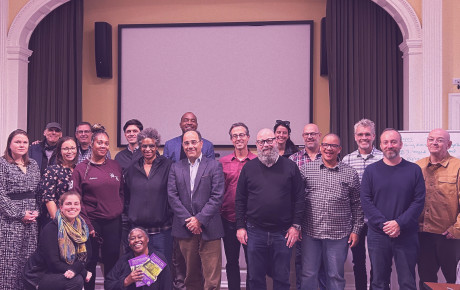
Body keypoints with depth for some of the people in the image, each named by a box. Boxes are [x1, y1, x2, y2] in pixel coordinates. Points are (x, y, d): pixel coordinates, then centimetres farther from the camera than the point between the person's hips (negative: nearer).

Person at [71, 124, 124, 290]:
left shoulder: (115, 166, 8)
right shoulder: (81, 169, 0)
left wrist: (120, 212, 4)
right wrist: (86, 224, -8)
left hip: (113, 222, 2)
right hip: (92, 222, -2)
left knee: (112, 261, 7)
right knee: (90, 261, 6)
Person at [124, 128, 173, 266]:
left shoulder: (167, 165, -2)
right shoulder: (133, 168, 9)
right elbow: (126, 195, 18)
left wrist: (170, 214, -5)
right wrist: (131, 216, 12)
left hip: (161, 229, -3)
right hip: (137, 227, 3)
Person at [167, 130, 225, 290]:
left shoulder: (214, 166, 2)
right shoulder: (175, 168, 11)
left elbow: (217, 197, -5)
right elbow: (172, 196, 2)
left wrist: (199, 219, -12)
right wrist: (187, 220, -8)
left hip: (208, 228, -2)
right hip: (185, 228, 3)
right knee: (191, 277, 12)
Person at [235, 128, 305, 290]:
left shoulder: (290, 167, 2)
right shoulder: (249, 167, 5)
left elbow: (299, 198, 2)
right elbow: (240, 199, 7)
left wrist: (296, 226, -3)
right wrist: (240, 227, 2)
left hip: (283, 234, -1)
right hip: (255, 232, 1)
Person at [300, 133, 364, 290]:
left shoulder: (350, 174, 4)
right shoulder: (306, 169, 3)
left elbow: (357, 205, 8)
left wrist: (356, 230, 5)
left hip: (339, 235, 0)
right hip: (310, 232, 0)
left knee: (336, 276, 10)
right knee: (308, 274, 9)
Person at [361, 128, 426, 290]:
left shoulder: (414, 170, 3)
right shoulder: (371, 170, 3)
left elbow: (419, 201, -4)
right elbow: (366, 201, -3)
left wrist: (399, 224, -15)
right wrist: (384, 224, -14)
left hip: (407, 236, 0)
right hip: (377, 235, 1)